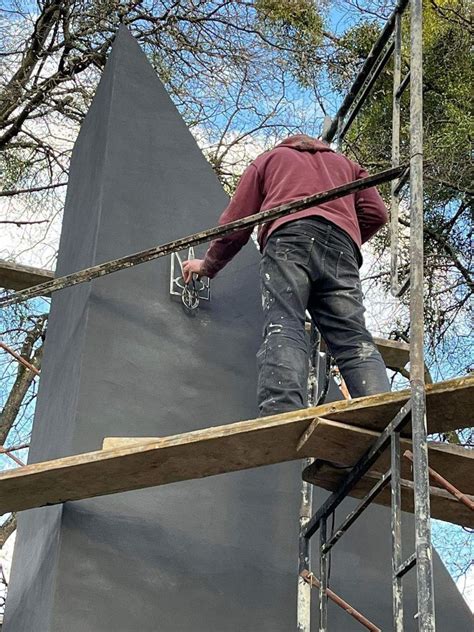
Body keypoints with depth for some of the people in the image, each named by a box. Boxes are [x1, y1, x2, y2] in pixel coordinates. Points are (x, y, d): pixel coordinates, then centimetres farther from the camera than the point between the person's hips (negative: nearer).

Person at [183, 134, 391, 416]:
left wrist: (208, 266, 38)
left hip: (288, 235, -3)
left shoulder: (269, 158, 33)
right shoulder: (346, 164, 40)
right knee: (353, 337, -9)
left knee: (282, 327, -20)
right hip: (342, 241, 3)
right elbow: (376, 213, 22)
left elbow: (236, 222, 26)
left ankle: (283, 416, -45)